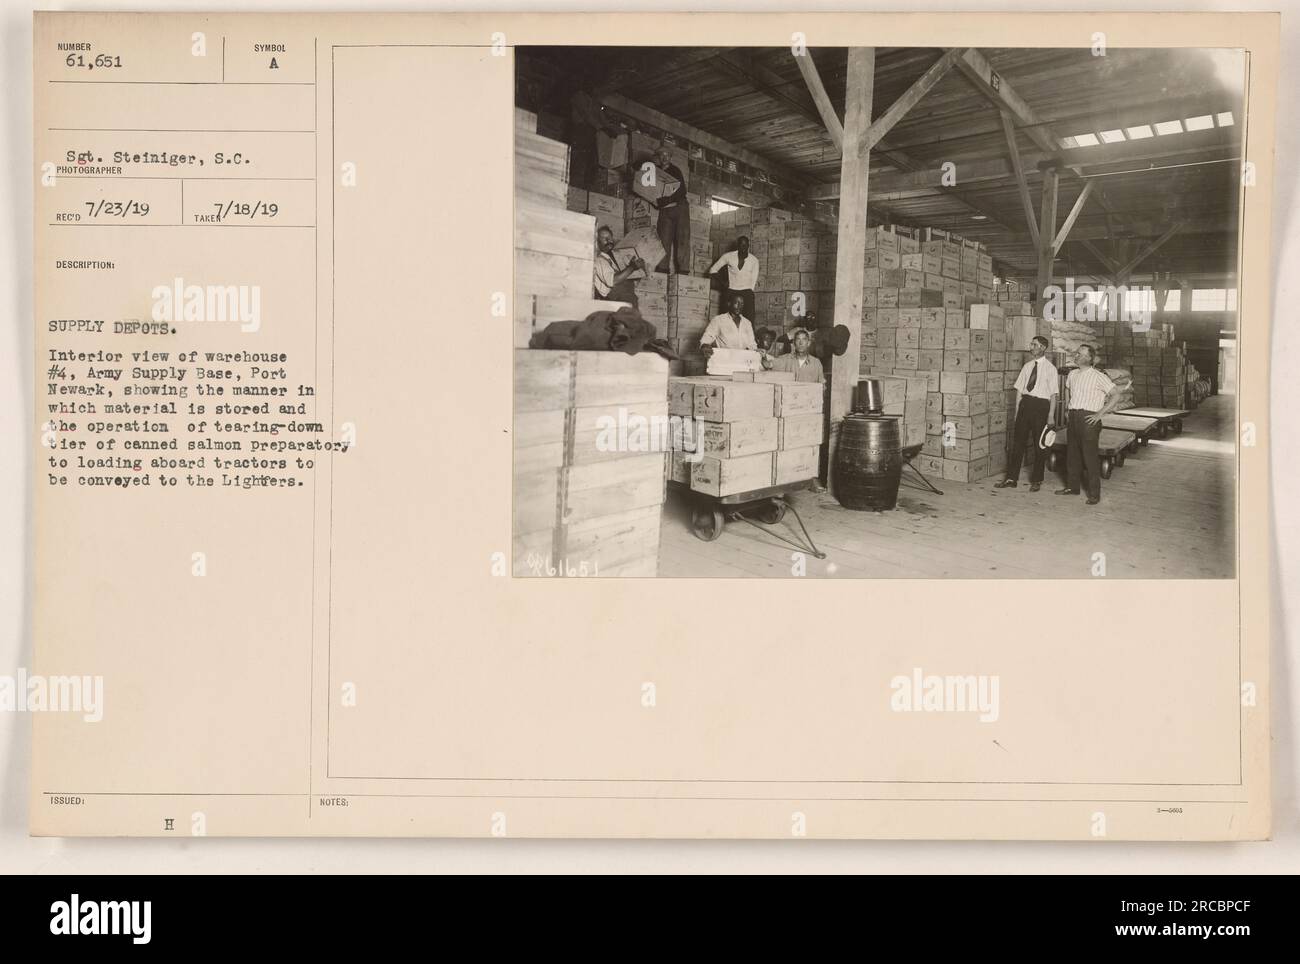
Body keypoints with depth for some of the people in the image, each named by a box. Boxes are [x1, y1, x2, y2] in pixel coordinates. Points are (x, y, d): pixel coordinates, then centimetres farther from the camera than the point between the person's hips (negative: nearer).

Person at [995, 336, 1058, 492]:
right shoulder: (1027, 366, 10)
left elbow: (1053, 394, -5)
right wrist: (1017, 410, 7)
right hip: (1025, 402, 4)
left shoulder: (1050, 368, -4)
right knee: (1018, 441, 4)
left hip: (1041, 404, -4)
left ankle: (1036, 480, 17)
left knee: (1039, 444, 6)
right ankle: (1011, 479, 9)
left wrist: (1050, 416, -9)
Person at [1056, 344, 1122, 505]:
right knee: (1073, 454, 13)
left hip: (1088, 419, -7)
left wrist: (1100, 414, -13)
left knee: (1090, 456, -7)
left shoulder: (1098, 377, -10)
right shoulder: (1072, 374, 11)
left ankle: (1094, 494, -2)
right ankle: (1073, 487, 24)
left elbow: (1116, 395, -10)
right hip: (1072, 418, 7)